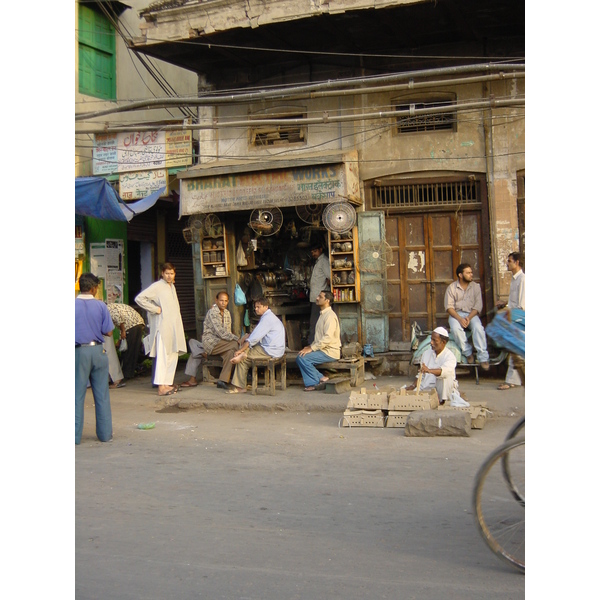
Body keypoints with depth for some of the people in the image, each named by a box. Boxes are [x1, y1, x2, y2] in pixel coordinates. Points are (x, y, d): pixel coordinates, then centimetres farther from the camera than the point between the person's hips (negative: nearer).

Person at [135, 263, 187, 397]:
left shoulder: (172, 287, 18)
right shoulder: (157, 286, -7)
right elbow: (139, 298, -14)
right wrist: (155, 309, -13)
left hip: (174, 325, 9)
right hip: (163, 326, -8)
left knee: (173, 356, 8)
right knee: (163, 356, -12)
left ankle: (168, 384, 14)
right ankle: (161, 387, -14)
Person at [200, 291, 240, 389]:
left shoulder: (227, 313, 14)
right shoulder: (212, 312, -12)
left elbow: (228, 332, 16)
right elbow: (220, 332, -20)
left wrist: (233, 338, -6)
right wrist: (237, 339, -21)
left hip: (221, 342, 7)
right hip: (211, 343, -7)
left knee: (230, 351, -26)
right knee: (235, 345, -26)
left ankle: (223, 380, -27)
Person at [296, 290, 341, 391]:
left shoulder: (330, 315, -15)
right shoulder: (323, 314, 18)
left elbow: (328, 338, -25)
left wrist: (312, 348, -22)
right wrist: (311, 346, 8)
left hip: (330, 352, -10)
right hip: (323, 349, 10)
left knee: (302, 358, -20)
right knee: (300, 358, -3)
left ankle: (321, 379, -8)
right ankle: (311, 383, -5)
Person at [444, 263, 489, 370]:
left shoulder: (476, 286, 5)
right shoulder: (451, 288, 1)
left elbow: (478, 306, 0)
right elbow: (449, 307, -6)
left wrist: (469, 318, -18)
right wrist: (460, 319, -22)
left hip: (471, 313, 1)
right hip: (456, 314, -1)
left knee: (478, 328, -31)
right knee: (455, 328, -34)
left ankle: (483, 357, -29)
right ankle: (468, 352, -17)